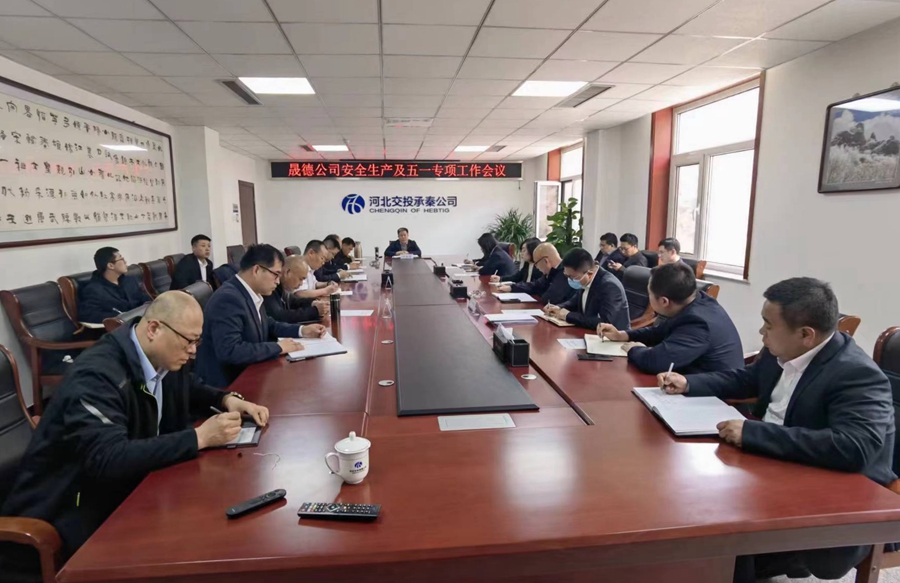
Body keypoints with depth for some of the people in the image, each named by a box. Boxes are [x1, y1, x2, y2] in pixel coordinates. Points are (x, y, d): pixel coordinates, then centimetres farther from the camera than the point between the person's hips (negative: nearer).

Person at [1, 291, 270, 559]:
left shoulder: (164, 358, -5)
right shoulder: (97, 375, -28)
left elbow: (192, 389, 16)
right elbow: (108, 459, -38)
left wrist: (228, 400, -6)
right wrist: (199, 437, -36)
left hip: (127, 490, 7)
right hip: (78, 511, -7)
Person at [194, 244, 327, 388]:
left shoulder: (252, 294, 3)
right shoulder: (228, 298, -23)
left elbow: (267, 325, 20)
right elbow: (229, 351, -31)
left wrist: (301, 330, 5)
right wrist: (278, 347, -23)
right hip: (227, 384, -8)